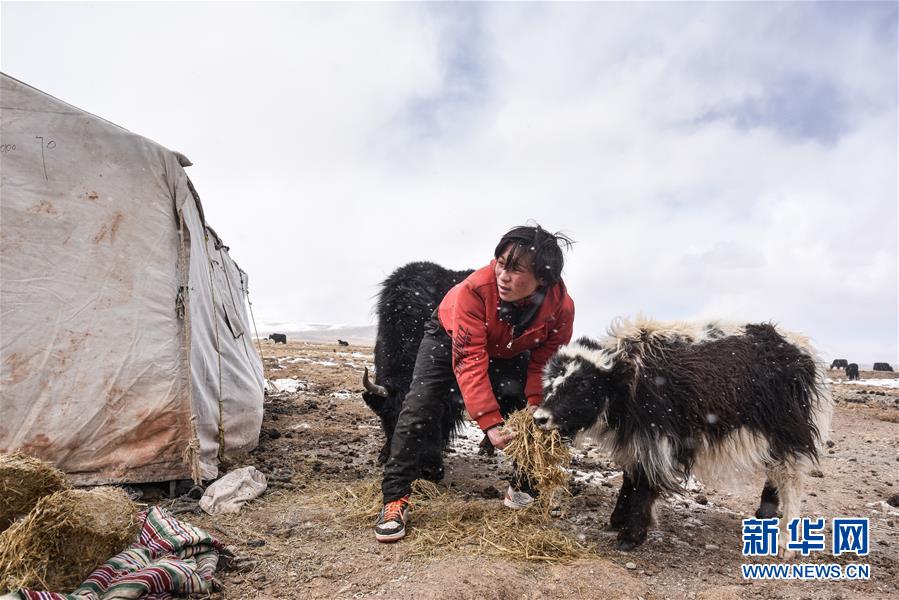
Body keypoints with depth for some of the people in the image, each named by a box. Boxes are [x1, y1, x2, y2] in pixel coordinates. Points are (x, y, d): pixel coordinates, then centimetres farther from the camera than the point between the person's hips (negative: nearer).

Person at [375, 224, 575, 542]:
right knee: (421, 406, -17)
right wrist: (490, 423, -45)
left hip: (509, 353, 3)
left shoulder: (562, 307, -30)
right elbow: (469, 360, -41)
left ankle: (524, 482, 16)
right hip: (450, 338, -3)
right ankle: (395, 498, -10)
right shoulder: (475, 289, -42)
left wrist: (534, 407, -30)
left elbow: (543, 364, -16)